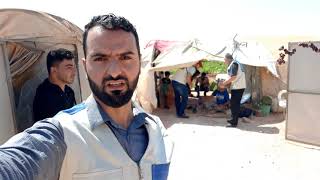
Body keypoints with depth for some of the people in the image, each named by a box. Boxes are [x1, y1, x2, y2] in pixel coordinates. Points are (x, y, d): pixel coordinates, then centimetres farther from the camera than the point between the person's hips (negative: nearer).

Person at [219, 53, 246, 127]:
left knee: (234, 105, -6)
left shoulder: (233, 64, -12)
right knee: (235, 104, 18)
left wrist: (224, 84, -12)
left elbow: (233, 77, -21)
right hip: (240, 87, 10)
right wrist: (225, 83, 14)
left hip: (237, 87, -10)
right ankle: (234, 119, 29)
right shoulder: (237, 63, 19)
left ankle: (234, 123, -2)